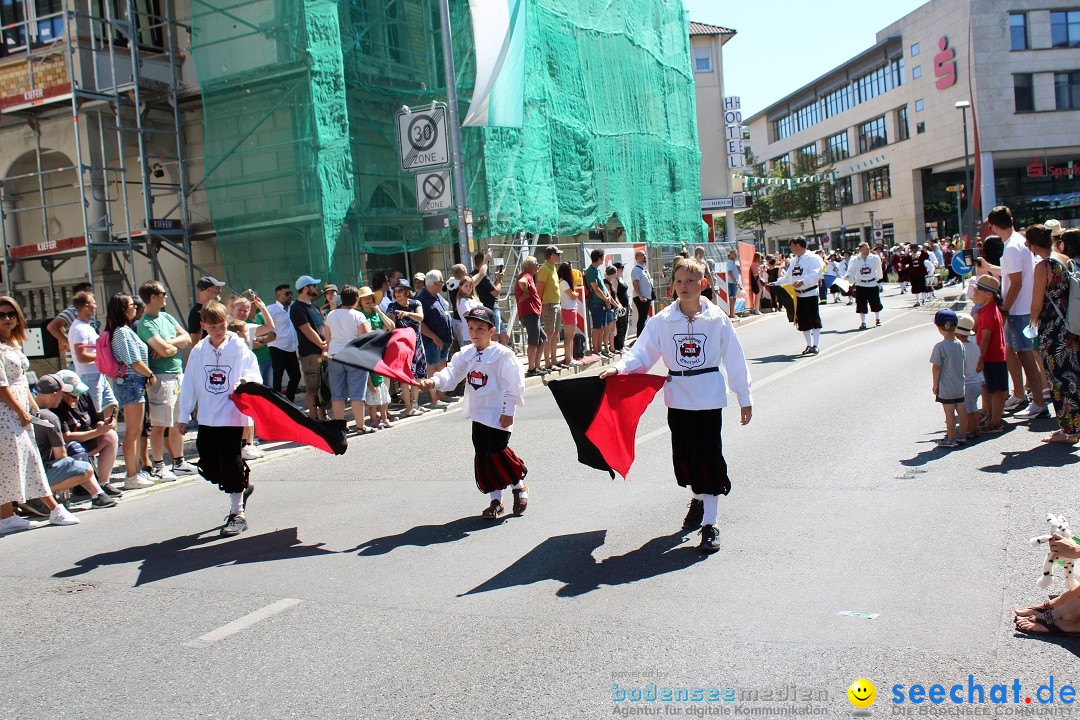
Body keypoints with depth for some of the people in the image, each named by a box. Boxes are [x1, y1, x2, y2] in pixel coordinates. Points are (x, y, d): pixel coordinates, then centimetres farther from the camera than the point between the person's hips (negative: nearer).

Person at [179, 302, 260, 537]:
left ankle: (237, 514, 9)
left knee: (231, 463, -3)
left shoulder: (239, 347, -6)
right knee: (209, 466, 8)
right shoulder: (198, 352, 5)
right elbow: (189, 385, 9)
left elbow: (252, 373, -14)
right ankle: (243, 484, 35)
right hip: (207, 418, 5)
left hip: (232, 416, -5)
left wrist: (244, 382, -37)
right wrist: (184, 416, 10)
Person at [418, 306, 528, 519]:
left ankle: (519, 486, 20)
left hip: (498, 416, -7)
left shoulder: (502, 354, -12)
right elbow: (451, 373, -3)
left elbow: (513, 384, -12)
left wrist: (508, 410, -14)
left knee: (497, 453, -7)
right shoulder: (466, 355, 7)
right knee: (482, 458, 8)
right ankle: (495, 501, 19)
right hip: (478, 414, 7)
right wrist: (434, 381, -23)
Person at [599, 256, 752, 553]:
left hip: (710, 398, -2)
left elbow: (734, 359, 0)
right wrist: (619, 366, -24)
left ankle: (709, 523, 4)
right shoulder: (663, 320, -2)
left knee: (708, 457, -3)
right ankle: (698, 499, 40)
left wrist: (744, 398, 3)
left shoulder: (718, 319, -5)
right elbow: (642, 352, -5)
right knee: (683, 456, 11)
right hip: (678, 399, 2)